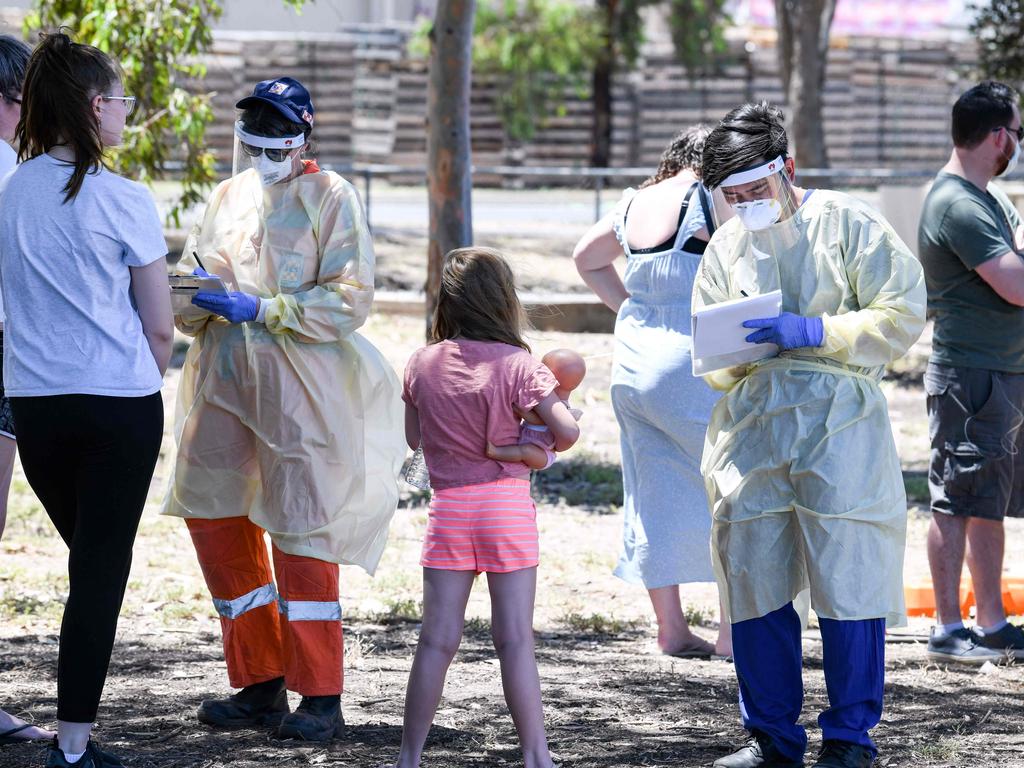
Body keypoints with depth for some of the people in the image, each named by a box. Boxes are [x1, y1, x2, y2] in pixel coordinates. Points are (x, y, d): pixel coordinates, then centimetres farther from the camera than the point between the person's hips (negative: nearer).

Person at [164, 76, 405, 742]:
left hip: (301, 384, -6)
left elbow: (350, 299, -11)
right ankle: (261, 682, 17)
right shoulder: (229, 197, 14)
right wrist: (197, 295, -8)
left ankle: (320, 697, 0)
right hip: (226, 380, 6)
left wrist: (260, 309, -19)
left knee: (301, 533, -7)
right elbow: (189, 287, 16)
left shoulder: (330, 198, -4)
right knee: (214, 519, 5)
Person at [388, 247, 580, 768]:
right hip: (506, 503, -3)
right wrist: (544, 444, 7)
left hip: (447, 508, 3)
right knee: (515, 640, -1)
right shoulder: (516, 364, -8)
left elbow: (414, 437, 14)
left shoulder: (422, 364, 3)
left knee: (437, 639, 6)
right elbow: (567, 430, -13)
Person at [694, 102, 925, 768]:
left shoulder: (849, 225, 0)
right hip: (752, 422, 5)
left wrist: (812, 332, -14)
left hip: (838, 419, -5)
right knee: (753, 580, 3)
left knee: (847, 579, -6)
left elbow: (903, 313, -6)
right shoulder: (726, 247, 17)